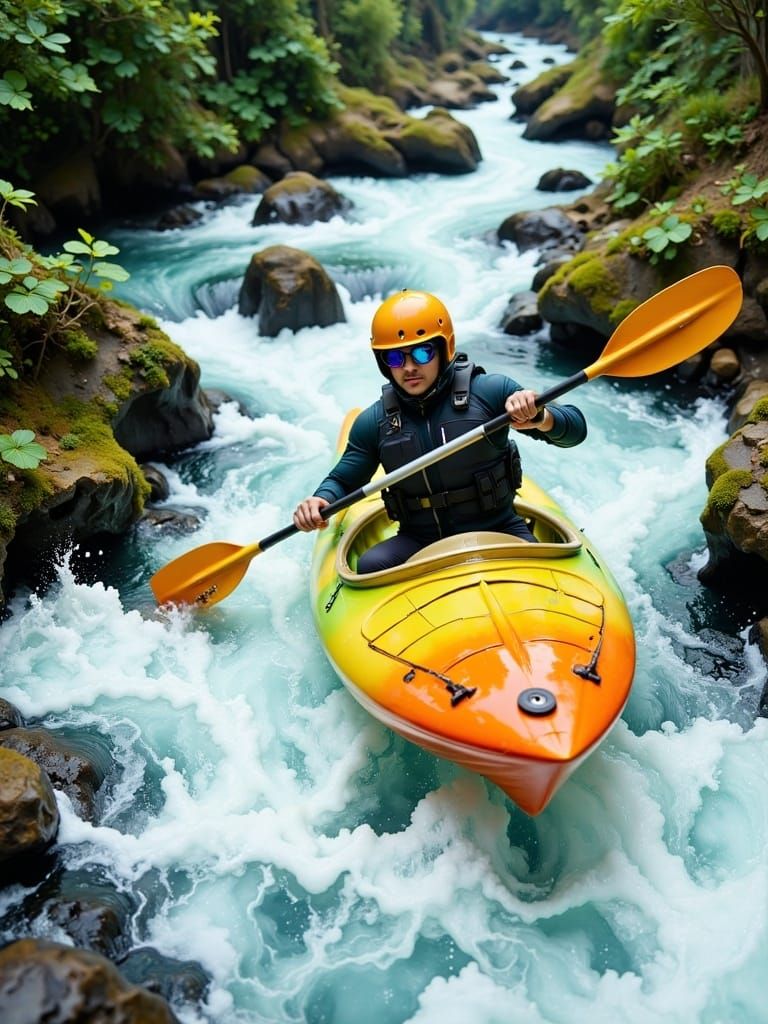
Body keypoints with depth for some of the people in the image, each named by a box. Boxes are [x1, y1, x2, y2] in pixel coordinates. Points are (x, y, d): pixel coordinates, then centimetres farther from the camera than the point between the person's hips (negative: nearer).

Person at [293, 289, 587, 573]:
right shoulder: (373, 422, 2)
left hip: (498, 532, -1)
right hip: (419, 543, 2)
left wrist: (539, 417, -29)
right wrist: (319, 501, -9)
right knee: (370, 566, -25)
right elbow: (342, 480, 14)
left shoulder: (490, 391, -6)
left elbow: (575, 430, -5)